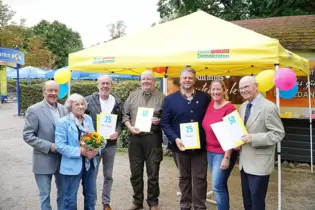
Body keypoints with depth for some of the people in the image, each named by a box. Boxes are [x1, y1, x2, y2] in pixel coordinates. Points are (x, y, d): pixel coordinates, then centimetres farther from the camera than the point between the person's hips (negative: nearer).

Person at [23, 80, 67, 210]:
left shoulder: (63, 109, 4)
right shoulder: (34, 110, -11)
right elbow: (27, 136, -13)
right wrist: (49, 146, -20)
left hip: (63, 158, 5)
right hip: (44, 160, -4)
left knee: (64, 192, 18)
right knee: (45, 195, 10)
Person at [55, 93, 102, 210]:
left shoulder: (88, 119, 5)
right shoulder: (63, 122, -12)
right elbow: (60, 146, -17)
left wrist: (96, 150, -11)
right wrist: (80, 151, -24)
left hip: (90, 163, 5)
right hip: (73, 165, -5)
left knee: (91, 194, 19)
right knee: (71, 198, 9)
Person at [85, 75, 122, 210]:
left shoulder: (117, 102, 3)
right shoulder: (89, 100, -4)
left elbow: (120, 121, 8)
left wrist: (117, 132, -10)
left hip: (110, 144, 2)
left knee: (108, 176, 14)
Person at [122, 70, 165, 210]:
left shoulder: (161, 97, 1)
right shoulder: (132, 96, 9)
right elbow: (125, 114, 8)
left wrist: (159, 121, -18)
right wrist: (130, 127, -7)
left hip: (153, 137, -3)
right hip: (135, 137, 3)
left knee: (153, 172, 6)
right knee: (135, 172, 11)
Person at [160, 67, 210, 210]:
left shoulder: (205, 98, 3)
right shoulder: (170, 99, 0)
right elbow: (164, 123, -2)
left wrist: (207, 139, -9)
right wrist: (175, 139, -15)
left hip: (200, 145, 0)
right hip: (181, 145, 0)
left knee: (200, 178, 6)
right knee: (184, 177, 14)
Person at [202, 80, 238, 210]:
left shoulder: (229, 108, -16)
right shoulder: (210, 105, 4)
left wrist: (227, 157, -17)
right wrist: (209, 149, 9)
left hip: (223, 153, -7)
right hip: (210, 151, 7)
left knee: (217, 186, -4)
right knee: (220, 185, 16)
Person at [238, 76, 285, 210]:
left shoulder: (269, 107, -15)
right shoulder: (243, 106, 10)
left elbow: (279, 133, -17)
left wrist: (254, 138, -25)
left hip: (259, 163, -7)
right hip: (244, 161, 8)